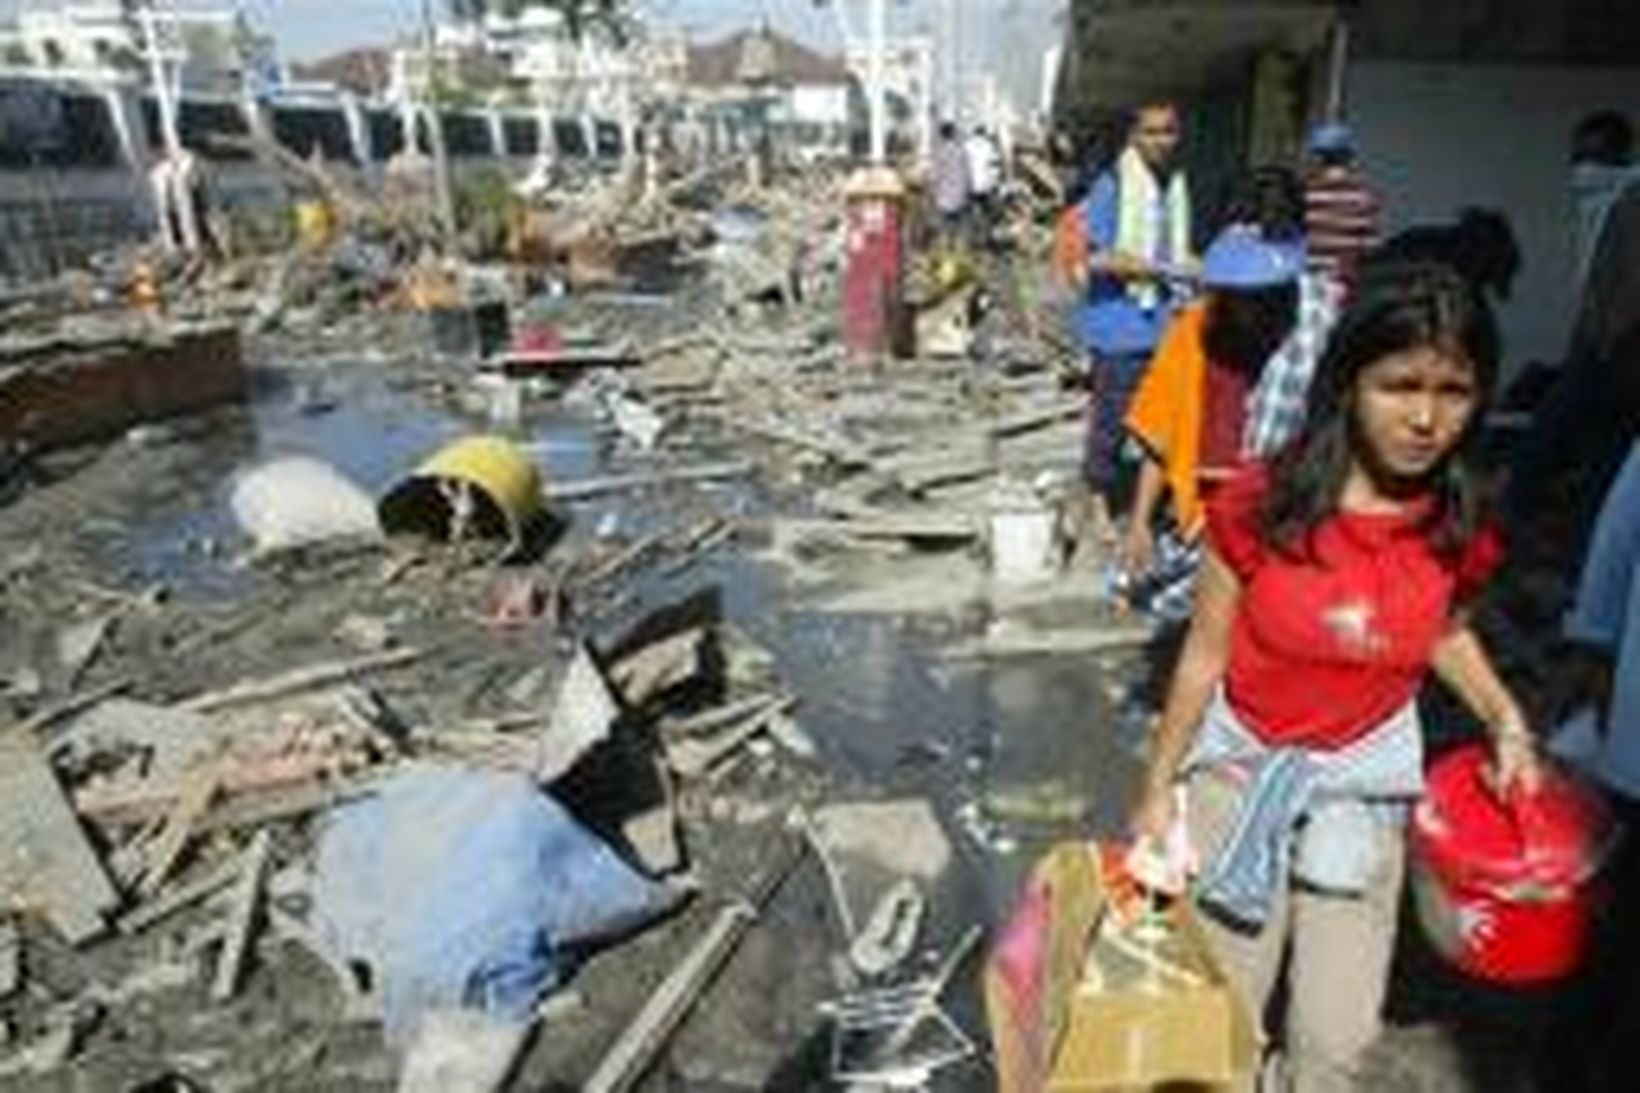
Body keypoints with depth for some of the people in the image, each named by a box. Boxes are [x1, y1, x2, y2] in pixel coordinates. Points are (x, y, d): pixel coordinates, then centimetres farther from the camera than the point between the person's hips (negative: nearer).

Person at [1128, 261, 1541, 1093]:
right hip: (1243, 766, -2)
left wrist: (1506, 721, -4)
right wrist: (1157, 789, -3)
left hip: (1365, 782, 2)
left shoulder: (1460, 525, -9)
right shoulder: (1261, 502, -19)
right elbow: (1205, 655, -10)